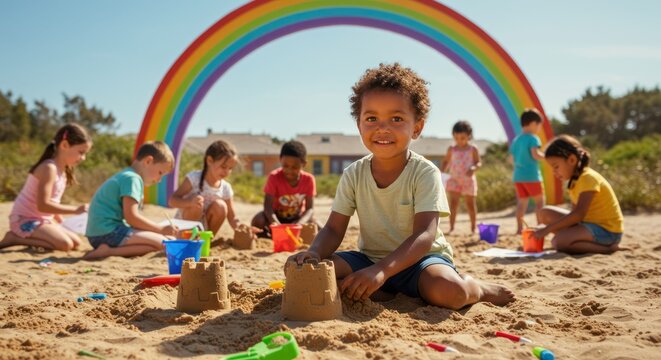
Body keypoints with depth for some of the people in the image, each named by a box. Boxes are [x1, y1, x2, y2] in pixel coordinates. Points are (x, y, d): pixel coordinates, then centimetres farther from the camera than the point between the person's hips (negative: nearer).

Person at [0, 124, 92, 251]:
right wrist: (75, 209, -26)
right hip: (25, 220, -10)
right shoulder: (49, 168, -21)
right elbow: (42, 205, -28)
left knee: (76, 242, 6)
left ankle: (21, 236, 10)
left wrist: (59, 221, 8)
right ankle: (14, 239, -9)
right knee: (65, 244, -24)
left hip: (42, 220, 10)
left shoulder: (62, 170, 9)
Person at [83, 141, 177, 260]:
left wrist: (158, 230, 10)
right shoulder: (132, 179, -10)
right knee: (160, 242, -17)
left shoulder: (125, 177, 23)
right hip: (108, 231, -11)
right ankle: (109, 251, -22)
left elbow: (131, 218, 20)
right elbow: (131, 217, -18)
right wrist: (161, 229, -8)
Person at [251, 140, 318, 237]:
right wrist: (276, 224, -46)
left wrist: (299, 223, -39)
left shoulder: (308, 179, -16)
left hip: (298, 218, 2)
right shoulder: (274, 177, -19)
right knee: (258, 221, -33)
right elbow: (268, 206, -26)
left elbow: (310, 208, -18)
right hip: (277, 217, -1)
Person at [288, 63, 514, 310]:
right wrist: (314, 252, -29)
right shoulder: (353, 175, -4)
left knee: (449, 291, -35)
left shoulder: (424, 173, -16)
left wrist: (381, 270, -41)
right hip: (369, 259, 3)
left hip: (419, 259, -3)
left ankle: (477, 288, 0)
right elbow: (334, 229, -4)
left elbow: (425, 235, -25)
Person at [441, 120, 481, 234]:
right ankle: (451, 227, -7)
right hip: (454, 179, 1)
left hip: (468, 180, -1)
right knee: (453, 202, -9)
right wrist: (443, 170, -8)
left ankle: (473, 227, 20)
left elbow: (478, 162, 1)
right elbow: (446, 162, 10)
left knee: (470, 204, 7)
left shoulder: (473, 149, 0)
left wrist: (474, 168, -20)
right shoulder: (451, 149, 5)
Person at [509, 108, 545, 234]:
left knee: (522, 201, 10)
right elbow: (536, 154, -22)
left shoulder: (516, 140, 13)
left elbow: (511, 159, 16)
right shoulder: (533, 138, -10)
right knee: (539, 200, 4)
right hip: (531, 176, -7)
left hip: (518, 176, 7)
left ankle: (519, 227, 8)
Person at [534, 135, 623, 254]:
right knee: (545, 213, 3)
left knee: (559, 241, -30)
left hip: (607, 230, -9)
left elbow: (579, 213, -29)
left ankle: (608, 248, -14)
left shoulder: (588, 177, -19)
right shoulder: (574, 180, 11)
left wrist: (547, 229, -31)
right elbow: (575, 212, 8)